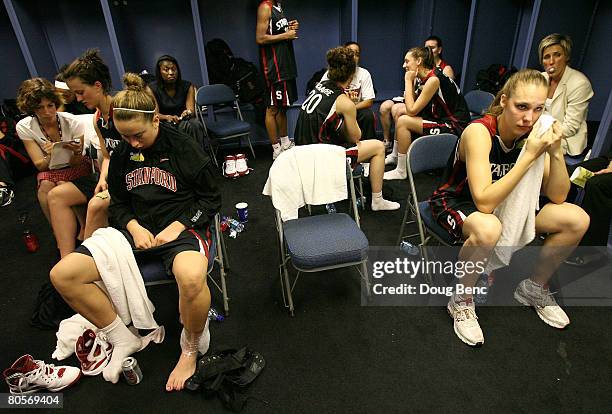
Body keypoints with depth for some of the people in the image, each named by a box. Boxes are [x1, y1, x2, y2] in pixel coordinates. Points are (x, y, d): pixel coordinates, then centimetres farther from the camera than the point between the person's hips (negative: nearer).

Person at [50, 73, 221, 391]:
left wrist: (177, 227, -15)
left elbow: (210, 199, -3)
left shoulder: (184, 147, -6)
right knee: (62, 275, -9)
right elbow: (119, 205, 17)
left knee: (191, 279, -40)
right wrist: (134, 228, -4)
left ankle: (190, 350, -6)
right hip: (137, 230, 6)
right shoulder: (121, 155, 8)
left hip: (181, 228, -5)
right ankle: (124, 340, 7)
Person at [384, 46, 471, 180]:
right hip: (441, 118, 10)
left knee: (403, 121, -19)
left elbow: (412, 110, -23)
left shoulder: (433, 79, -21)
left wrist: (408, 81, -15)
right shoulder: (421, 78, 5)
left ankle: (401, 171, -8)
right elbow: (411, 104, 1)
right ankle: (395, 155, 22)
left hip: (455, 125, -10)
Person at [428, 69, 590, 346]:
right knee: (488, 229, -40)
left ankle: (534, 288, 18)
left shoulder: (532, 132, -8)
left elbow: (557, 197, -7)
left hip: (502, 203, 7)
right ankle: (461, 301, -11)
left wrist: (555, 152, -22)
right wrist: (530, 156, -34)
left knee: (577, 220, -6)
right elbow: (485, 203, -35)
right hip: (456, 202, -6)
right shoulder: (479, 131, -26)